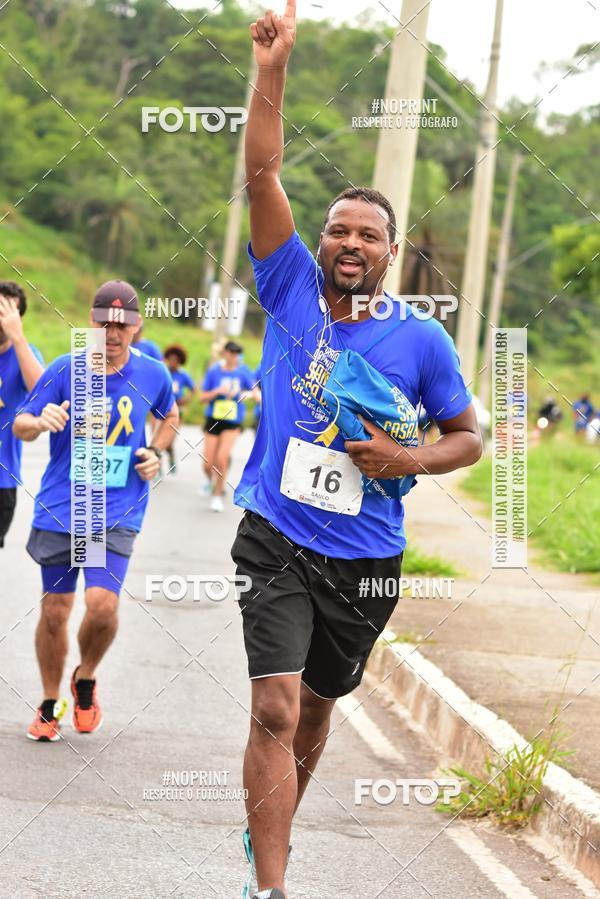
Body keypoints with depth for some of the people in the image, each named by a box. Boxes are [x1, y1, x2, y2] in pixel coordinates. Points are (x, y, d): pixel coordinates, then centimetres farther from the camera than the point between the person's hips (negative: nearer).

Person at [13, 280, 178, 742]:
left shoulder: (153, 374, 1)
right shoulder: (65, 370, -5)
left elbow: (170, 416, 22)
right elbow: (20, 425, -1)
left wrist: (155, 452, 4)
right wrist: (41, 421, -24)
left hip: (117, 513, 0)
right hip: (59, 508, 0)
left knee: (102, 603, -17)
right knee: (54, 611, 5)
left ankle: (86, 679, 13)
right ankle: (50, 705, 26)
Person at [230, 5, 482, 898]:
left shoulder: (421, 339, -2)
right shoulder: (291, 291, -2)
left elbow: (468, 436, 7)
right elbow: (262, 175, -9)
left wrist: (412, 459, -14)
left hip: (364, 557, 2)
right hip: (277, 542, -2)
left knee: (315, 709, 17)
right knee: (275, 709, -15)